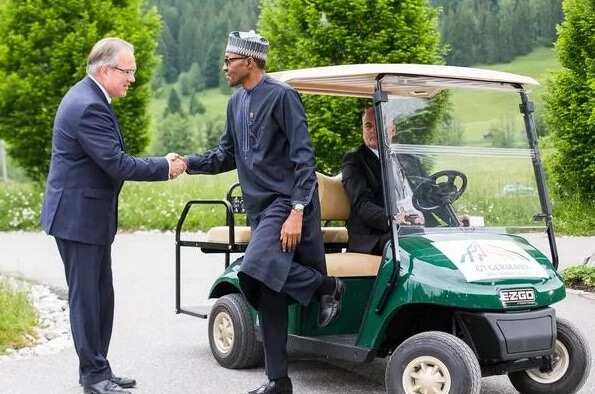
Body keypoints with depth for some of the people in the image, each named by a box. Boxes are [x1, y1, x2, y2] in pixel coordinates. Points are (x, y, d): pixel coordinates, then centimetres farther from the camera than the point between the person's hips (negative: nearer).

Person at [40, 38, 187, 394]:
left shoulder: (88, 98, 11)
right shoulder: (89, 107, -22)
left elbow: (111, 159, 15)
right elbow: (117, 164, -24)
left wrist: (162, 164, 6)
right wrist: (166, 167, -14)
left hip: (89, 214, 10)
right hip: (79, 216, -10)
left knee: (101, 297, 15)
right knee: (86, 297, 0)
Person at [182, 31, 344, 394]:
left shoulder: (282, 96, -9)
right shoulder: (237, 102, 15)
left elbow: (303, 157, -14)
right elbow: (227, 156, 20)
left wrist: (297, 211, -22)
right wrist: (188, 163, 3)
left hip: (287, 204, -8)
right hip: (260, 208, 8)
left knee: (258, 271, -28)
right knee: (268, 291, 7)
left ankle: (327, 286, -4)